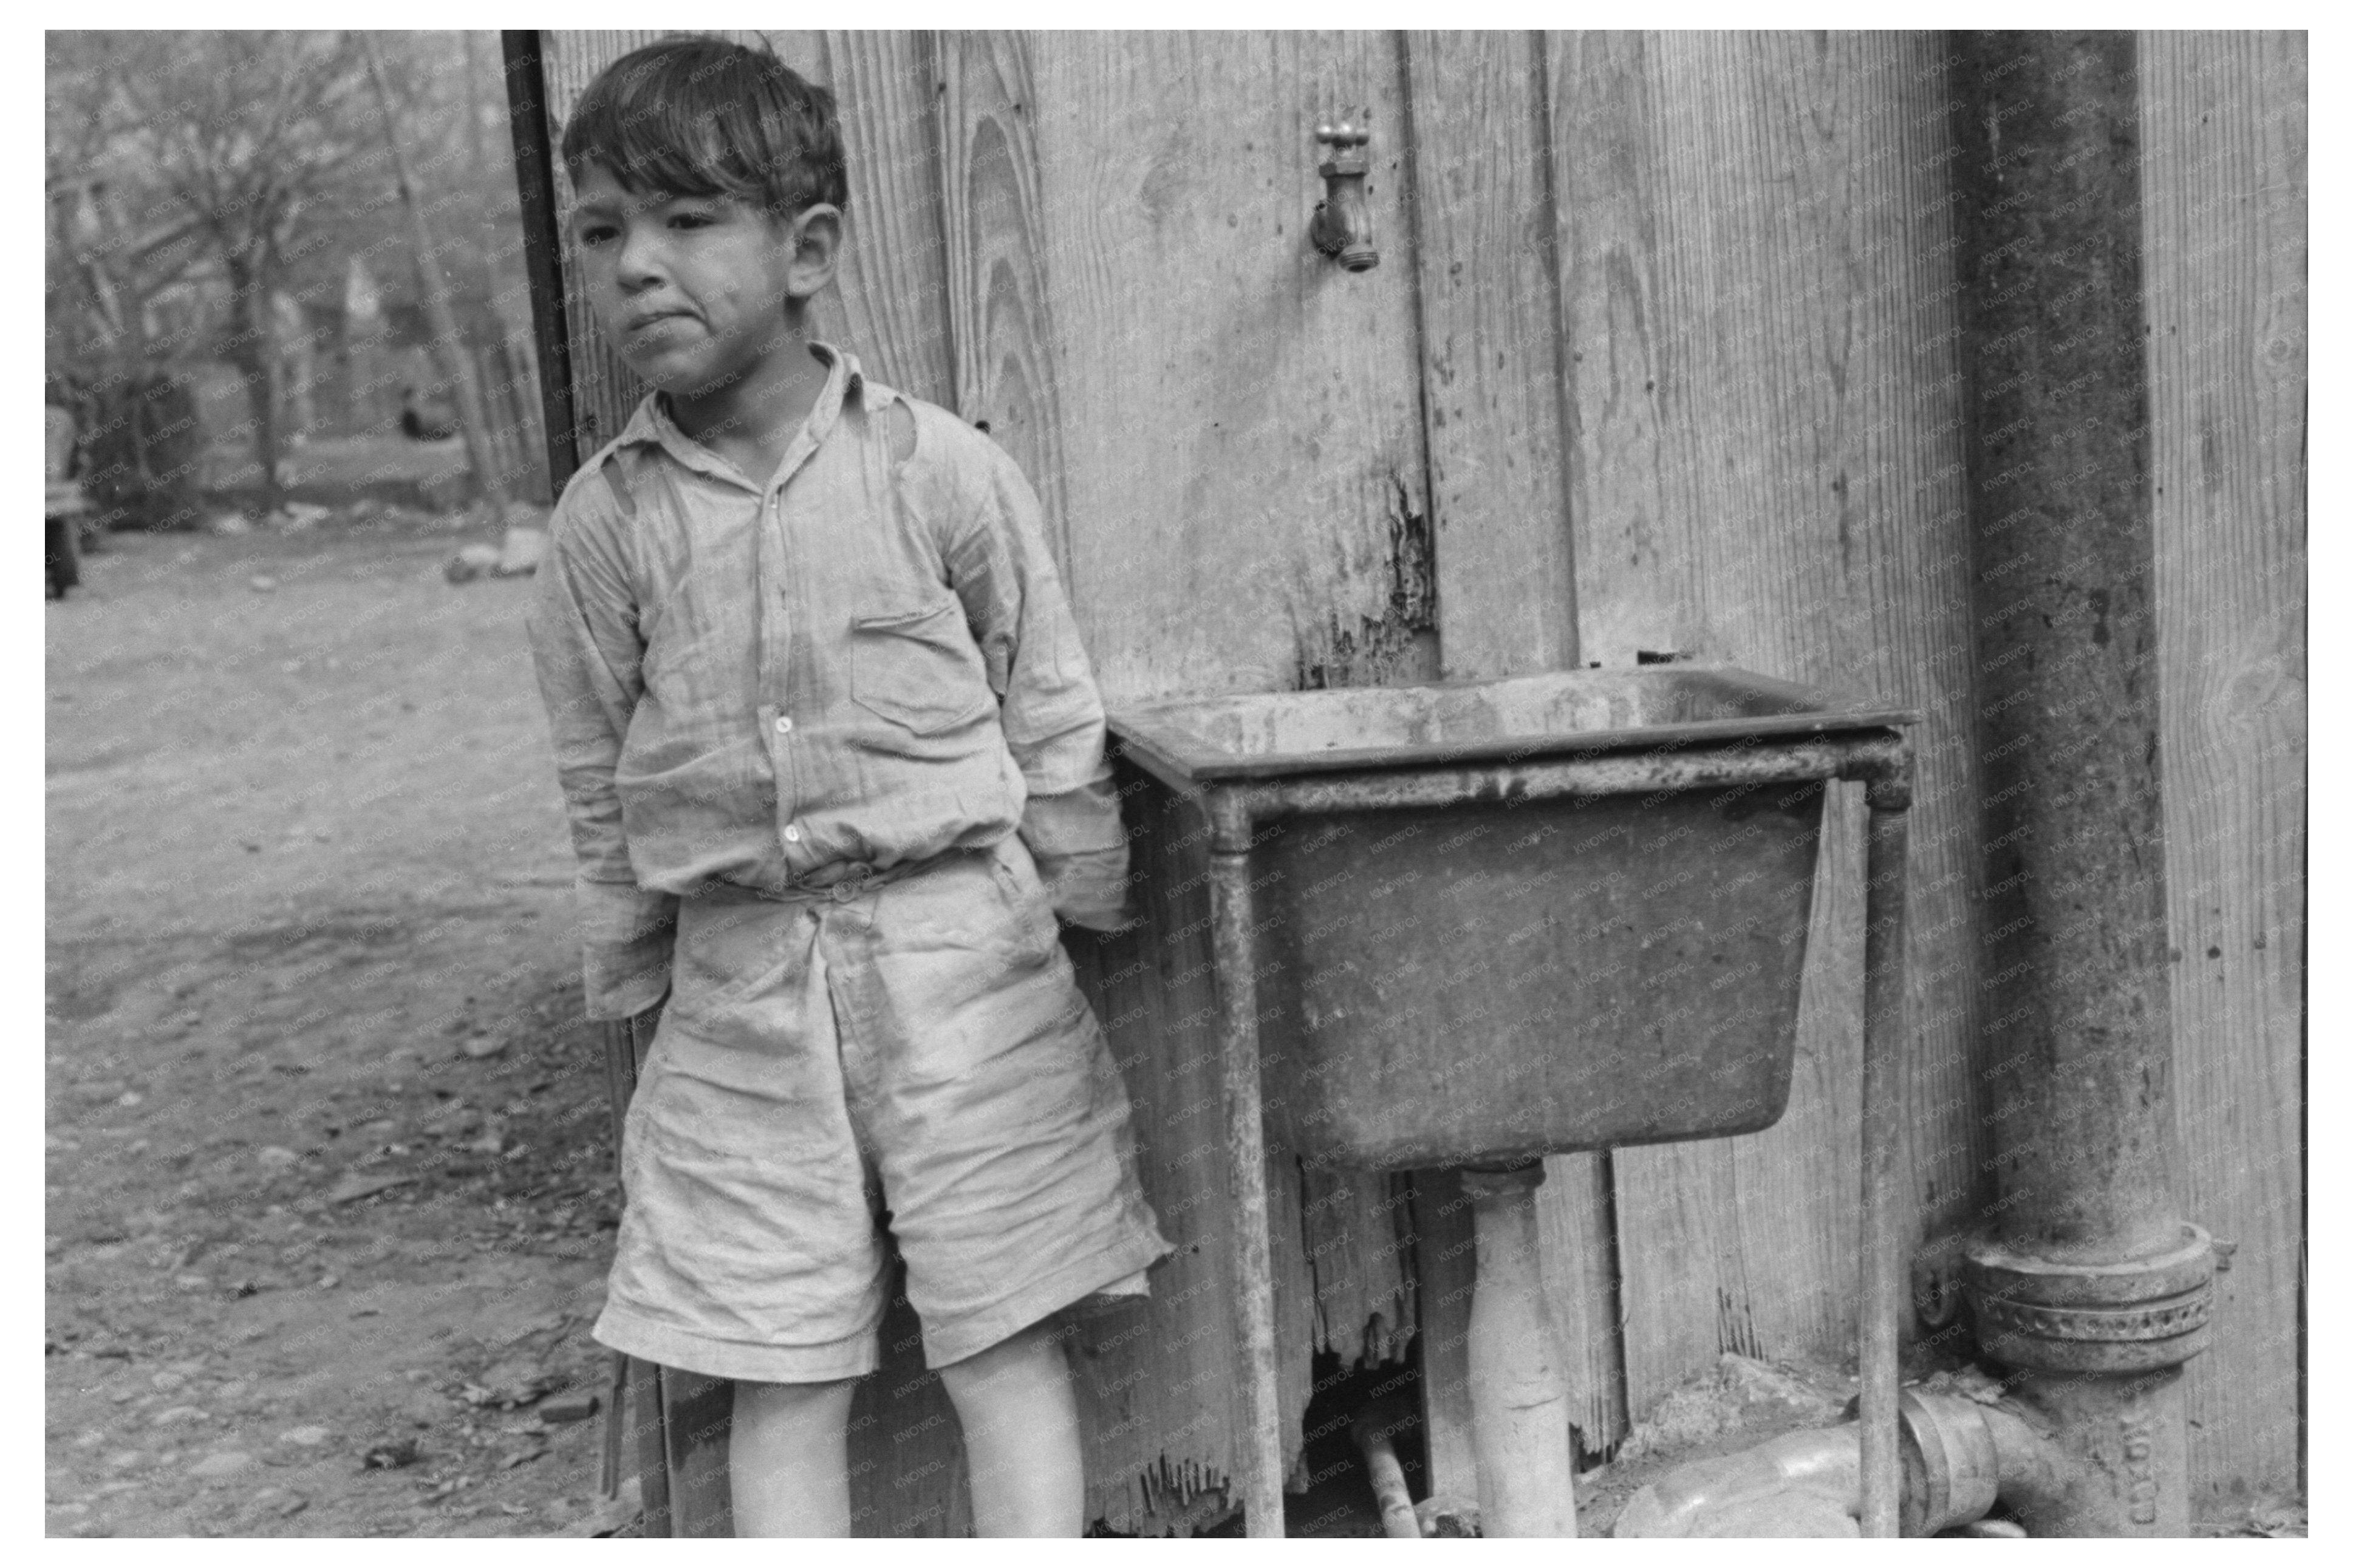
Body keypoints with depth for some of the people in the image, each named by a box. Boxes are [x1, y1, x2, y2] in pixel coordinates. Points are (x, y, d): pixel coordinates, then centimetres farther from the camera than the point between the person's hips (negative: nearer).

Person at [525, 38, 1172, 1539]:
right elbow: (602, 788, 9)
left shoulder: (941, 467, -6)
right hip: (742, 981, 2)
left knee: (1007, 1348, 4)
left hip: (960, 950, -2)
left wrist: (1079, 919, 4)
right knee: (780, 1384, 7)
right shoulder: (606, 523, 0)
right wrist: (630, 978, 12)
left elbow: (1053, 722, 2)